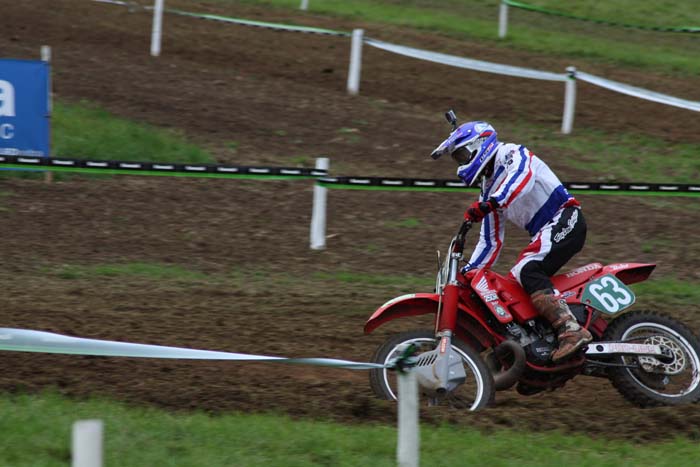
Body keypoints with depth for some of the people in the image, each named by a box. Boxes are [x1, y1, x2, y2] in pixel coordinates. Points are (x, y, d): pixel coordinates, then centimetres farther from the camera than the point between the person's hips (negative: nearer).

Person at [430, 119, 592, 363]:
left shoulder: (511, 154, -3)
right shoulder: (489, 189, 23)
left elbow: (523, 178, -27)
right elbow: (490, 242, 26)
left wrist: (488, 204, -39)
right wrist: (467, 273, 20)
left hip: (564, 218, -10)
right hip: (544, 232, 10)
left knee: (528, 270, -27)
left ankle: (572, 331, -38)